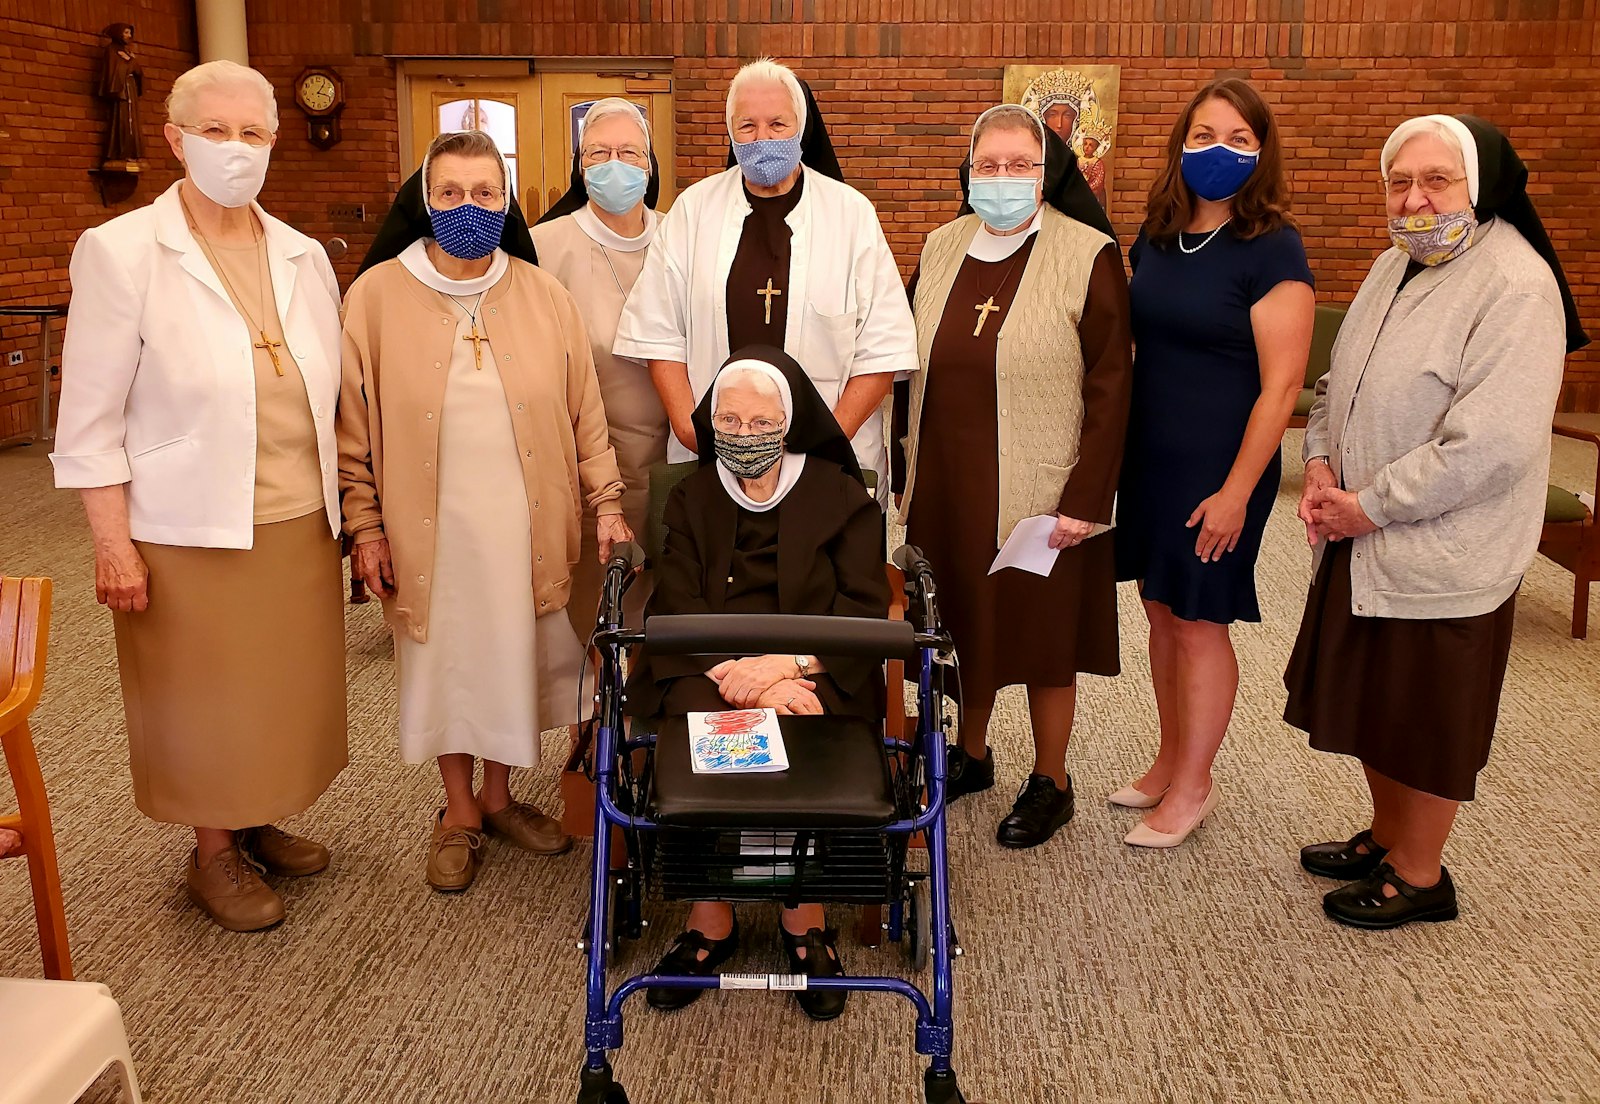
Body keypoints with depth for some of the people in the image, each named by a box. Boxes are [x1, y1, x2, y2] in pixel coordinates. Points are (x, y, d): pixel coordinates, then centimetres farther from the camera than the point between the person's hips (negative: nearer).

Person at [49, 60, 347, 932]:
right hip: (192, 531, -4)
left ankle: (257, 823, 37)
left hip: (300, 522, 5)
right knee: (205, 697, 9)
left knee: (287, 687, 14)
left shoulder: (303, 256, 6)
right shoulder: (121, 251, -8)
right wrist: (112, 546, -10)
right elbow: (90, 419, -8)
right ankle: (213, 854, 30)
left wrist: (351, 512, 10)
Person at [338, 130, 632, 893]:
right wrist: (365, 525, -5)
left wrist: (606, 502, 1)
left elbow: (584, 412, 4)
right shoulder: (376, 296, -4)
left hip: (525, 528, 2)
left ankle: (498, 797, 35)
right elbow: (353, 424, -3)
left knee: (512, 659, 13)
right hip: (430, 528, -1)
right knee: (444, 664, 11)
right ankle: (459, 812, 31)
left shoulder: (544, 297, 1)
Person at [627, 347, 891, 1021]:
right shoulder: (692, 498, 14)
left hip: (813, 671, -1)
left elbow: (864, 607, -2)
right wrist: (744, 679, -17)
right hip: (706, 668, 2)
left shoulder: (840, 498, 9)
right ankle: (710, 920, -12)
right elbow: (676, 607, 1)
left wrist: (787, 663, -20)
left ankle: (805, 920, -11)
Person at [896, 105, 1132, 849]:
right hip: (947, 488, 5)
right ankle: (971, 754, 38)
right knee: (963, 623, 16)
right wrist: (907, 472, 8)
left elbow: (1110, 388, -11)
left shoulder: (1088, 256, -8)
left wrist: (1085, 500, -16)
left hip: (1042, 495, -4)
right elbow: (911, 368, 12)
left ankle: (1050, 782, 27)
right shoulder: (941, 250, 7)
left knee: (1042, 635, 8)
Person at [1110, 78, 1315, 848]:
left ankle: (1193, 786, 21)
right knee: (1161, 611, 15)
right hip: (1148, 456, 6)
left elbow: (1281, 385, -15)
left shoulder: (1272, 251, -13)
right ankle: (1172, 759, 32)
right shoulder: (1156, 238, 6)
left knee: (1200, 624, 4)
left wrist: (1237, 490, -16)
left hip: (1218, 467, -6)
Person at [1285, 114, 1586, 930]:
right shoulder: (1395, 265, 8)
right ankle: (1386, 836, 41)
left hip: (1441, 555, -8)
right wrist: (1321, 463, -1)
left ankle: (1418, 875, 28)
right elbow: (1340, 381, 17)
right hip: (1362, 546, 8)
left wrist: (1368, 506, -19)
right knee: (1373, 701, 20)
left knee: (1425, 719, 8)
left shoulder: (1516, 286, -19)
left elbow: (1489, 446, -26)